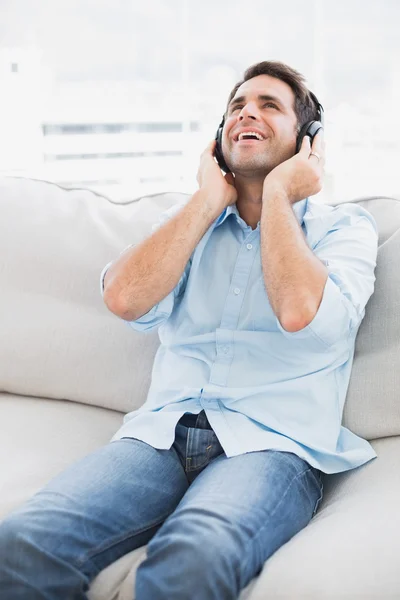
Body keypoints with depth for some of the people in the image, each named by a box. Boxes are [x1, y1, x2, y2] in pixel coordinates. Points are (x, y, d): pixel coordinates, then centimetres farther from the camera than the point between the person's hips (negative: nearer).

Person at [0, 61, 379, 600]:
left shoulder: (344, 225, 10)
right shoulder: (190, 221, 21)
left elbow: (301, 312, -14)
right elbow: (125, 298, -1)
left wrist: (277, 195, 0)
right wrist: (211, 197, 5)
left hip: (273, 446, -3)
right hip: (161, 433, 4)